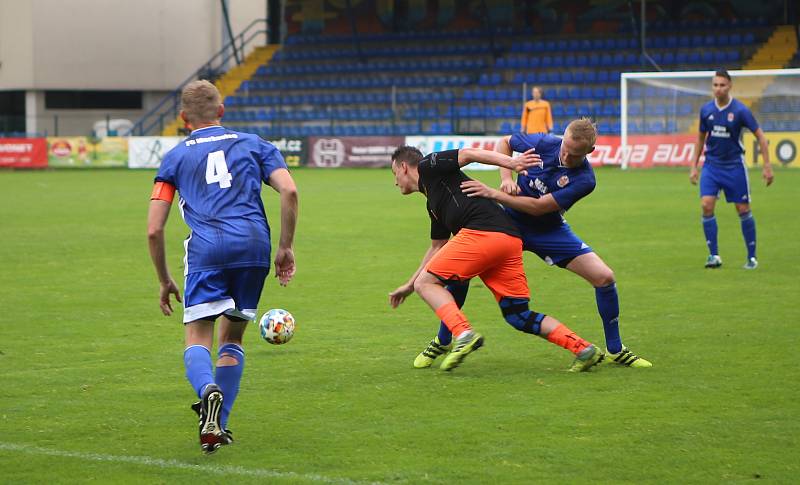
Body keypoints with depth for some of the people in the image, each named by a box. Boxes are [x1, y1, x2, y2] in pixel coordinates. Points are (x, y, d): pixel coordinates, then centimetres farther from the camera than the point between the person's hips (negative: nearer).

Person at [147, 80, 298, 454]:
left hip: (206, 249, -2)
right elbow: (289, 191, 3)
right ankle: (219, 427, 13)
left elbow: (154, 230, 12)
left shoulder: (176, 157, 18)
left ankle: (208, 391, -33)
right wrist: (286, 248, 10)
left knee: (197, 339, 0)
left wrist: (165, 282, 23)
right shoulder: (252, 144, 20)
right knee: (232, 338, 18)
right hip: (254, 246, 2)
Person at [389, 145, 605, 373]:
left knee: (426, 282, 2)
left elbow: (469, 154, -3)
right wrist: (408, 285, 50)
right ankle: (583, 349, -1)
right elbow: (438, 247, 43)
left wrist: (511, 163, -16)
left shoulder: (427, 167, 11)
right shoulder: (433, 203, 35)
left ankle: (464, 334, -19)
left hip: (482, 233, -9)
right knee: (518, 316, 9)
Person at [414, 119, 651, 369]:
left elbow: (538, 207, -27)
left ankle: (615, 351, 7)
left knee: (604, 277, -13)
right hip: (510, 221, 1)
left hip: (550, 231, -1)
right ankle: (442, 342, 6)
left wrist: (493, 193, -31)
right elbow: (504, 142, 3)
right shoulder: (544, 143, -18)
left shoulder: (584, 180, -25)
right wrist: (506, 177, -15)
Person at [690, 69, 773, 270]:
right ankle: (714, 255, -6)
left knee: (743, 210, 1)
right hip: (711, 165, 3)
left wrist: (767, 165, -9)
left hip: (734, 166, -3)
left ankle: (752, 257, 14)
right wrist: (694, 166, 12)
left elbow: (760, 135, -5)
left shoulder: (740, 110, -11)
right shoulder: (706, 110, 1)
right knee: (706, 206, -13)